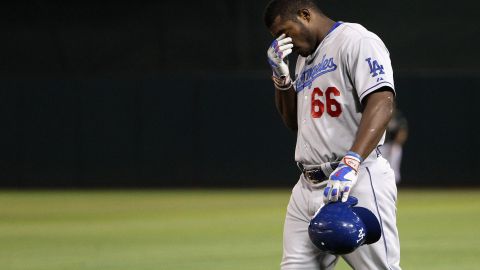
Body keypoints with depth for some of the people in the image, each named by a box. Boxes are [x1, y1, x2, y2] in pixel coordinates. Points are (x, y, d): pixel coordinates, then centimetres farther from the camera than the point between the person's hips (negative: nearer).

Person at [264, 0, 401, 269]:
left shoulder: (356, 40, -7)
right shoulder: (305, 57, 22)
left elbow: (382, 102, -21)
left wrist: (350, 162, -33)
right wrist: (281, 76, 11)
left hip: (355, 184, -9)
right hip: (307, 187, 9)